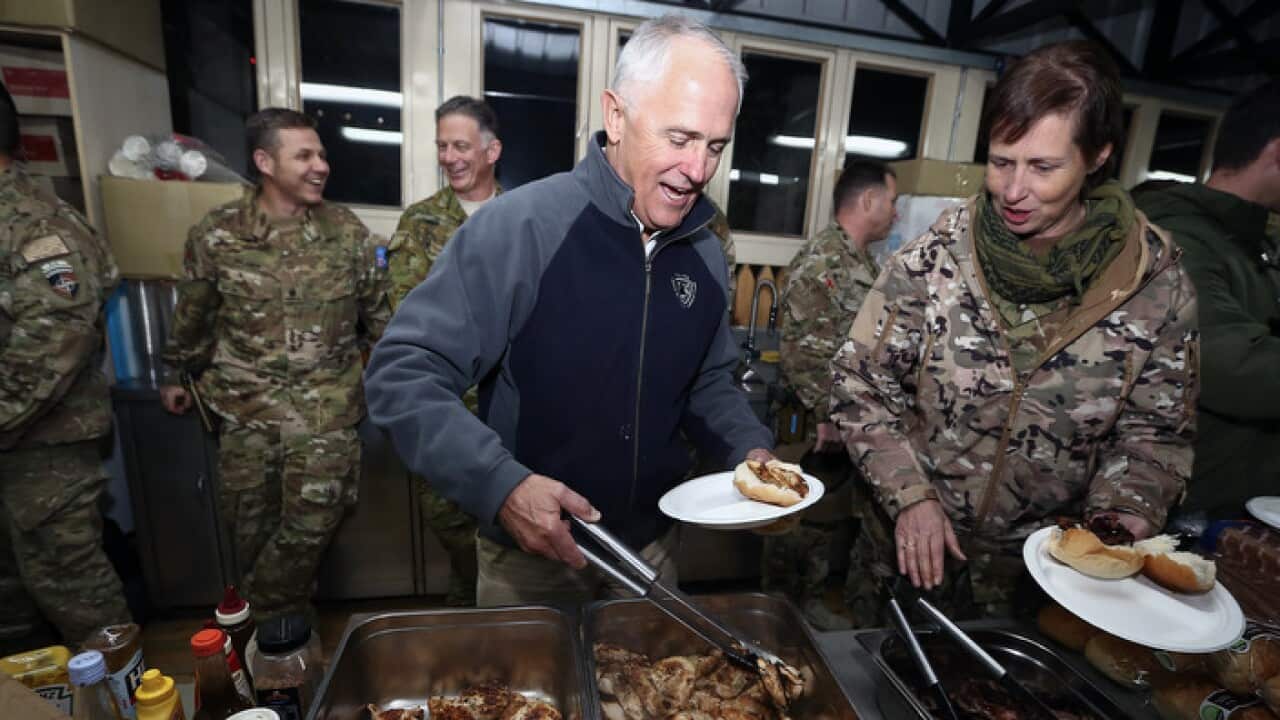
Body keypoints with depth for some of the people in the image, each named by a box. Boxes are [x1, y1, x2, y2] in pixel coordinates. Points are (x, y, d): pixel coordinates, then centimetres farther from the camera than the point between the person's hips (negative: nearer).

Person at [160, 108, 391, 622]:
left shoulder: (347, 230, -2)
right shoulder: (215, 233, -3)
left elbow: (378, 310, 5)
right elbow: (193, 315, 10)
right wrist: (182, 377, 20)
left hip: (327, 408, 0)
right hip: (246, 406, 1)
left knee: (312, 523, 1)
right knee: (249, 526, 10)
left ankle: (265, 619, 26)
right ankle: (282, 618, 35)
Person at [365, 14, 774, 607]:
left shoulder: (706, 254, -3)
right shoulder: (519, 226, -23)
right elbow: (402, 374, -21)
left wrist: (751, 448, -8)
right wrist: (500, 484, -33)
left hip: (654, 546, 5)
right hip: (529, 553, -4)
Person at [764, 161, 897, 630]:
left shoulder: (865, 264, 14)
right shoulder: (820, 261, -16)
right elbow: (799, 350, -22)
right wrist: (827, 414, -22)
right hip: (829, 430, -9)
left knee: (823, 520, 19)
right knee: (803, 519, 6)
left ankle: (808, 602, 36)